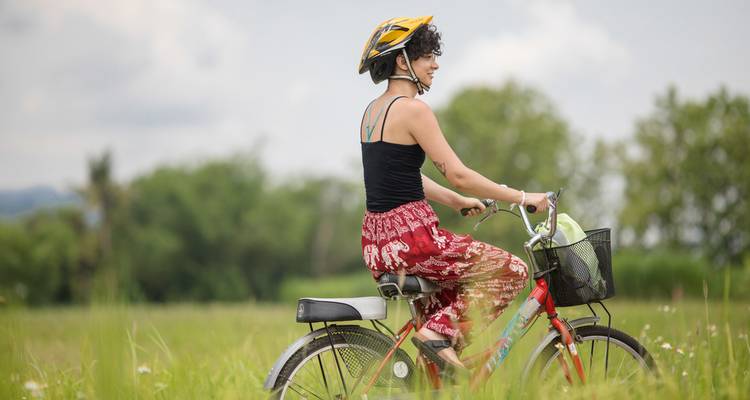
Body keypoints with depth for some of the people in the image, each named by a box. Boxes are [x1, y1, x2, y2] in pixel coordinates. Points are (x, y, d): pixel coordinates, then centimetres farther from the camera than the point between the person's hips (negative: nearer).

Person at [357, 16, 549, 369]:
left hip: (376, 243, 9)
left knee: (463, 278, 31)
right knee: (511, 270, 0)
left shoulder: (372, 110, 15)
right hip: (411, 237, -9)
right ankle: (440, 331, -8)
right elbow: (458, 174, -15)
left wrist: (459, 202, 26)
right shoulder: (412, 109, -13)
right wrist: (522, 198, -8)